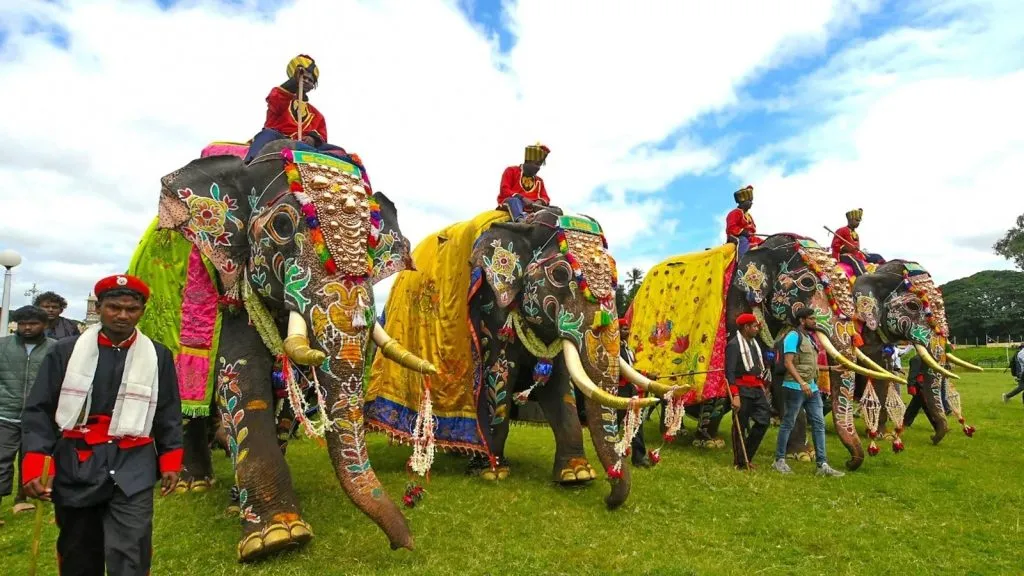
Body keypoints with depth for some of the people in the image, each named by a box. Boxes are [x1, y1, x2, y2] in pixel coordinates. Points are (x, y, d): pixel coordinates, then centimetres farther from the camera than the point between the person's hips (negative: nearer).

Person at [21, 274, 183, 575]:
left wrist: (170, 462, 3)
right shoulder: (65, 352, 0)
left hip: (133, 470, -1)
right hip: (75, 468, 2)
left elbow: (169, 416, 6)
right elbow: (39, 411, 1)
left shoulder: (159, 356, 1)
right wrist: (33, 466, -7)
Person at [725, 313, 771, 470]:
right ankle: (740, 462, 15)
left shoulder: (754, 342, 14)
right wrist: (735, 396, -24)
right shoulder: (734, 345, -13)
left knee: (764, 420, 5)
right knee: (740, 426, 2)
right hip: (742, 390, -8)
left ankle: (747, 456, 19)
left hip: (757, 388, 8)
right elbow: (730, 372, -18)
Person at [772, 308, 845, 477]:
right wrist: (802, 383, -29)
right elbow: (788, 363, -20)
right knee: (788, 424, 0)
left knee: (819, 424, 5)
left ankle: (822, 464, 8)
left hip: (812, 387, 8)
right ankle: (779, 461, 9)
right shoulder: (793, 336, -11)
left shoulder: (809, 338, 16)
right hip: (795, 387, -8)